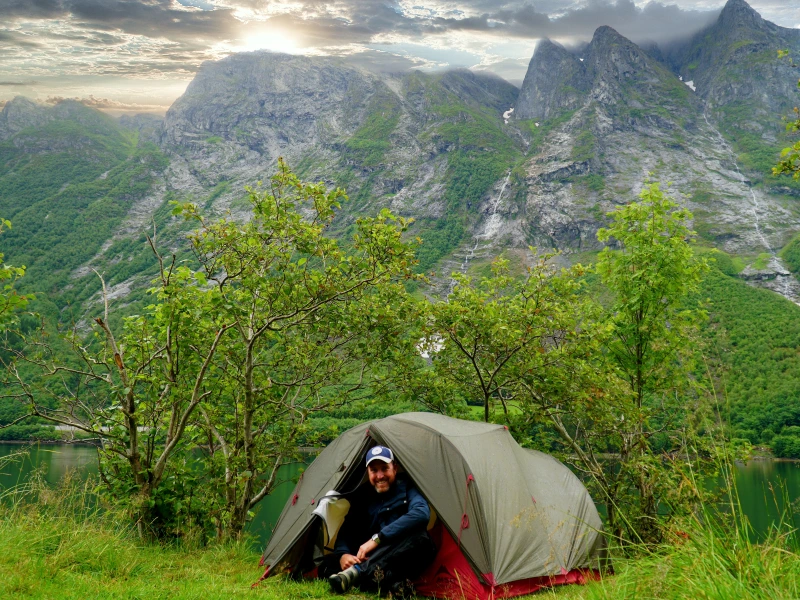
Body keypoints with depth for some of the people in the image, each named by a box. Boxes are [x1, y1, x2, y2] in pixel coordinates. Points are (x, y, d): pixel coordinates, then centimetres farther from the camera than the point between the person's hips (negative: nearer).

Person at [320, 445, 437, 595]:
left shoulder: (407, 488, -2)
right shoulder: (362, 497, 10)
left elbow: (421, 513, -24)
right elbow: (346, 532, 5)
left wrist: (377, 539, -28)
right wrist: (343, 554, -21)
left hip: (405, 563, -3)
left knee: (418, 536, -35)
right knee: (328, 564, -19)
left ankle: (356, 572, -41)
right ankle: (387, 581, -41)